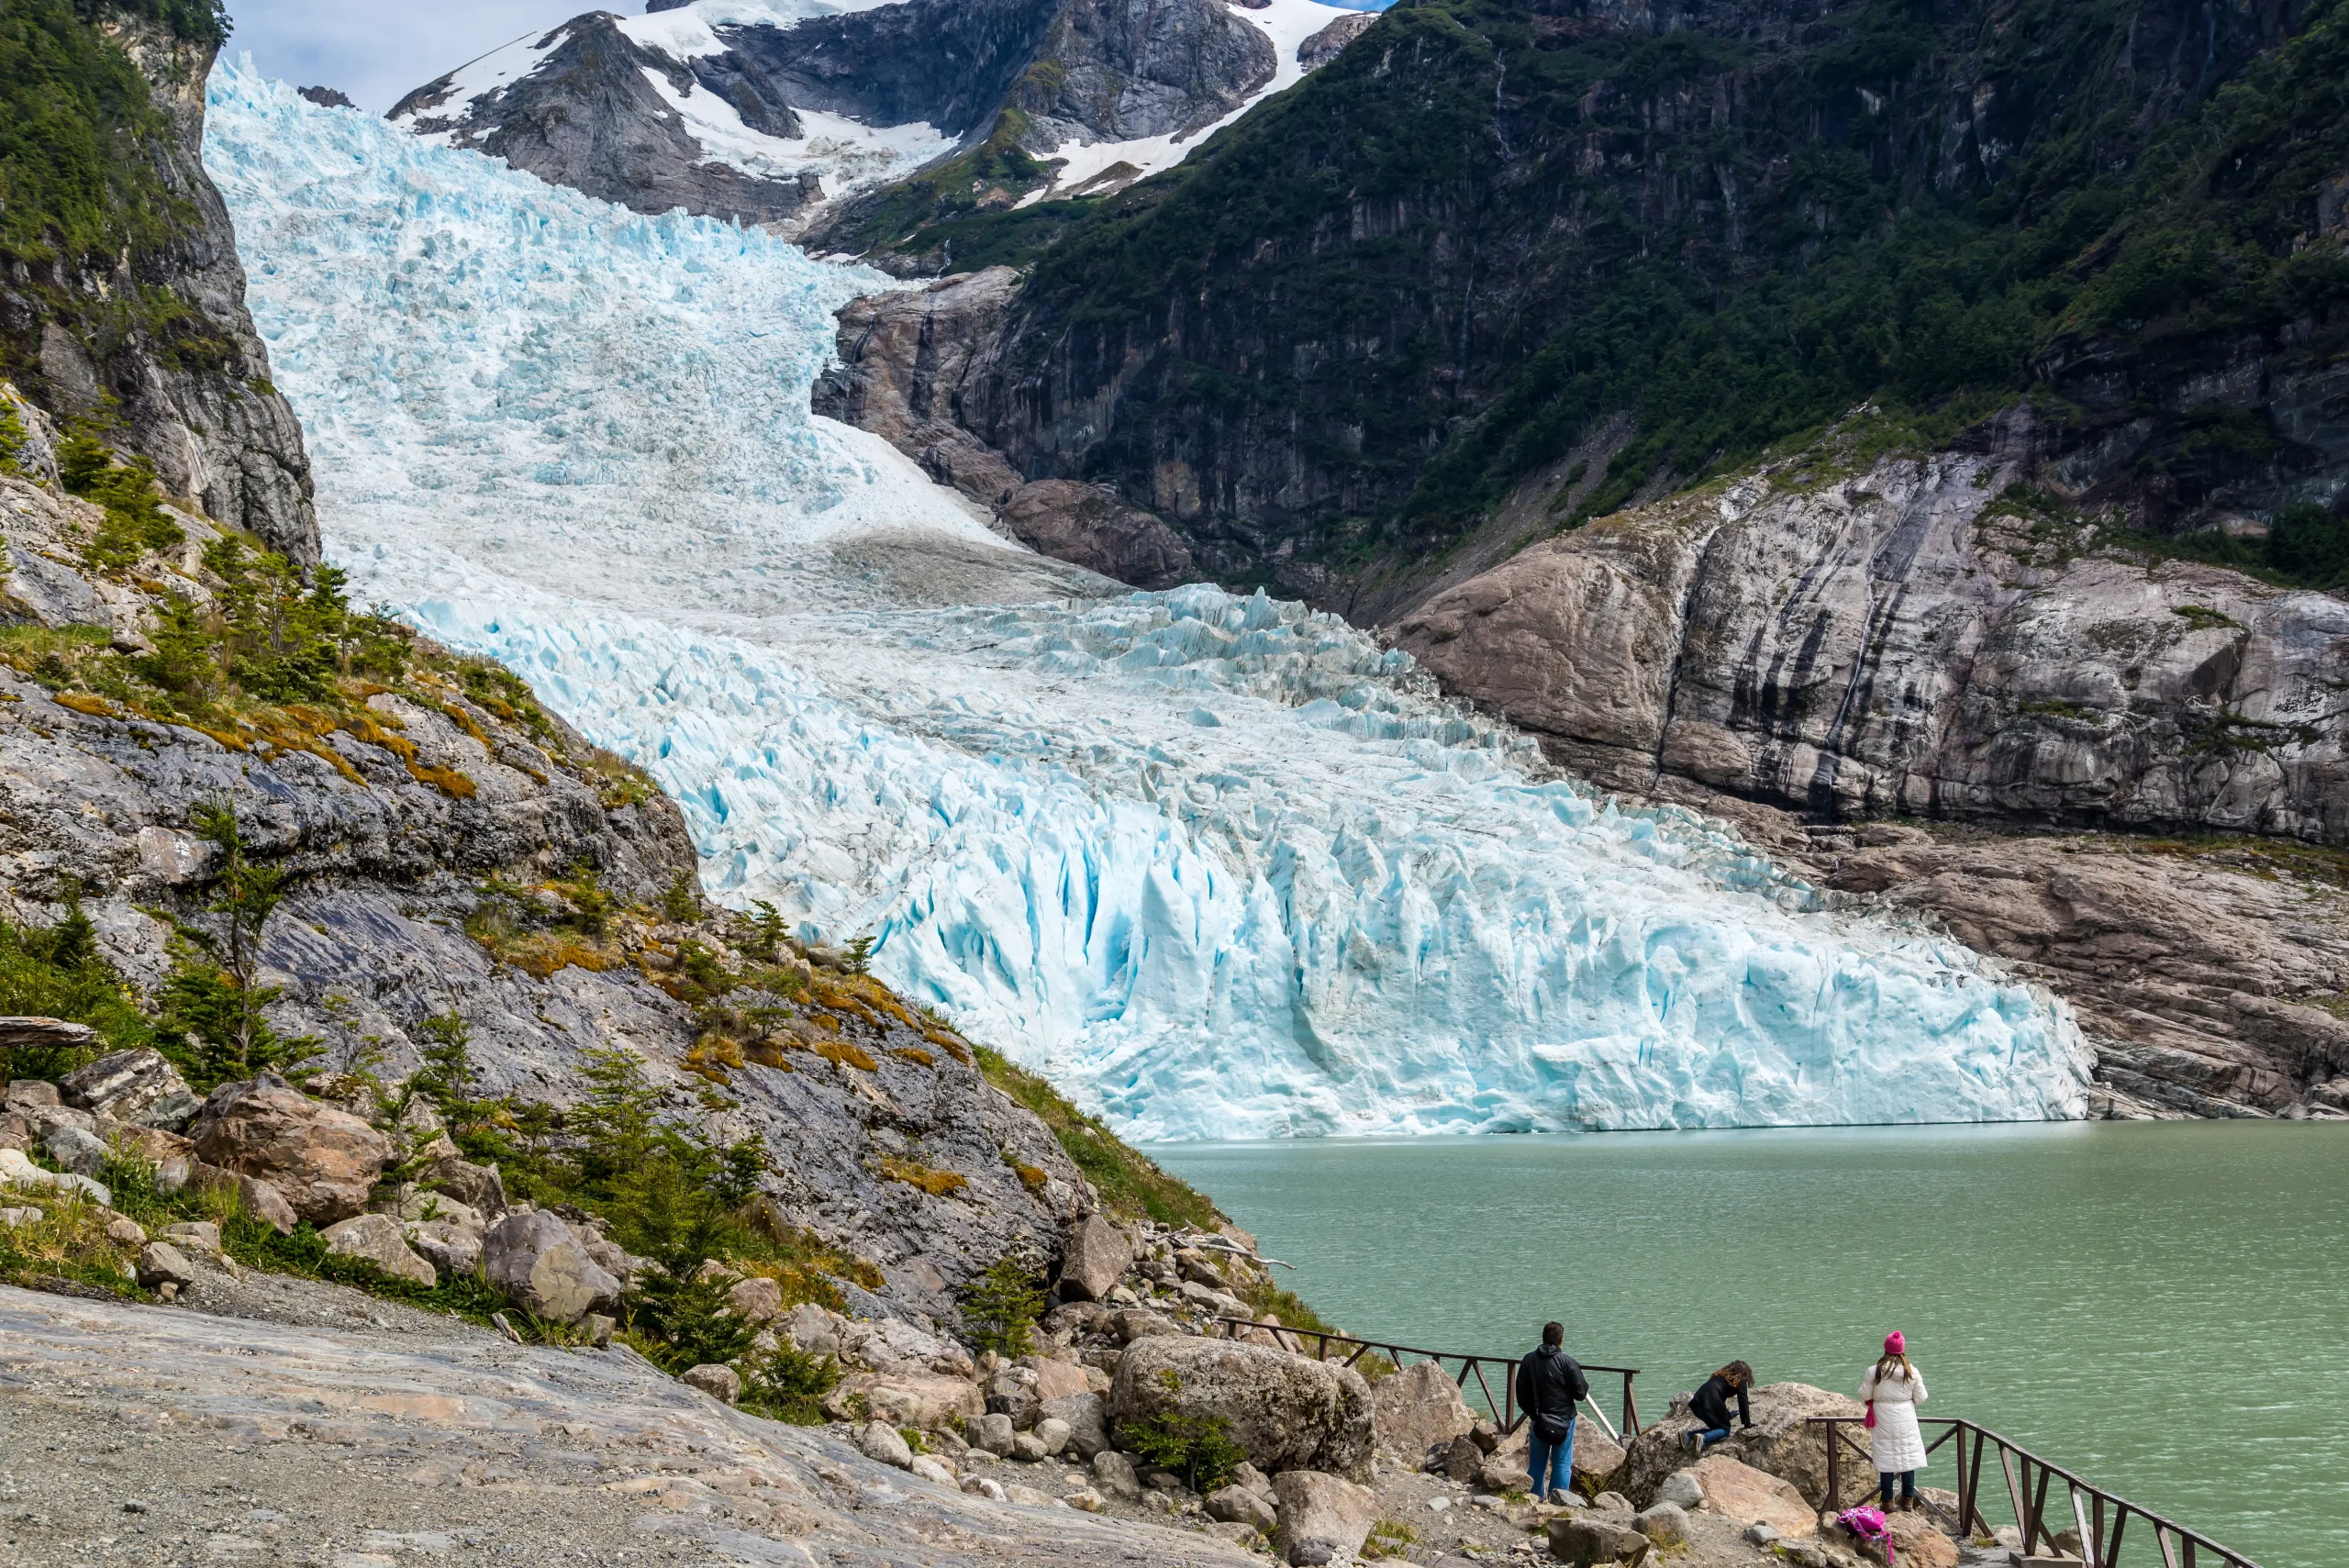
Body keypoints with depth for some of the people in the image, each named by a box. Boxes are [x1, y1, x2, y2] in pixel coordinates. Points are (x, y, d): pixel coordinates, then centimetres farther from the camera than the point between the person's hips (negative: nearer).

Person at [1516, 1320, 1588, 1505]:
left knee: (1536, 1463, 13)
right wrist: (1586, 1384, 12)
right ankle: (1559, 1502, 3)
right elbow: (1580, 1392, -10)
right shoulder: (1568, 1363, -13)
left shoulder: (1528, 1361, 0)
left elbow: (1521, 1394, 6)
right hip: (1563, 1420, -3)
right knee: (1562, 1463, 4)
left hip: (1537, 1420, 3)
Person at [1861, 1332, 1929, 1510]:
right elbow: (1920, 1398, -2)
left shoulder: (1874, 1371, -13)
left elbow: (1864, 1395, -6)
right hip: (1906, 1422, 1)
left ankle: (1887, 1501, 11)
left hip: (1883, 1422, -1)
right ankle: (1908, 1499, 19)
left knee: (1886, 1460, 6)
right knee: (1908, 1457, 13)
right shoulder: (1912, 1372, -8)